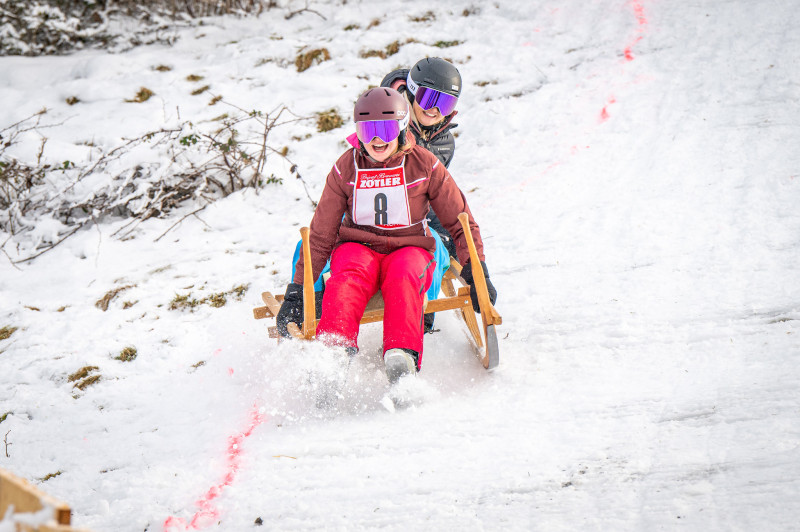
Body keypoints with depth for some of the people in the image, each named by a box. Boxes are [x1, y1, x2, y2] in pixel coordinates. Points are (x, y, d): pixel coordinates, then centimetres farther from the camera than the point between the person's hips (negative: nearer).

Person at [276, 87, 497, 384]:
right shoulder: (346, 169, 2)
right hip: (357, 246, 0)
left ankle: (402, 358, -55)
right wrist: (297, 292, 1)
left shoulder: (425, 166, 0)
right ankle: (334, 350, -59)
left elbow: (461, 223, 7)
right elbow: (321, 234, 6)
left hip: (410, 248, 0)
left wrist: (477, 274, -2)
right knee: (348, 279, -35)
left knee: (403, 276, -37)